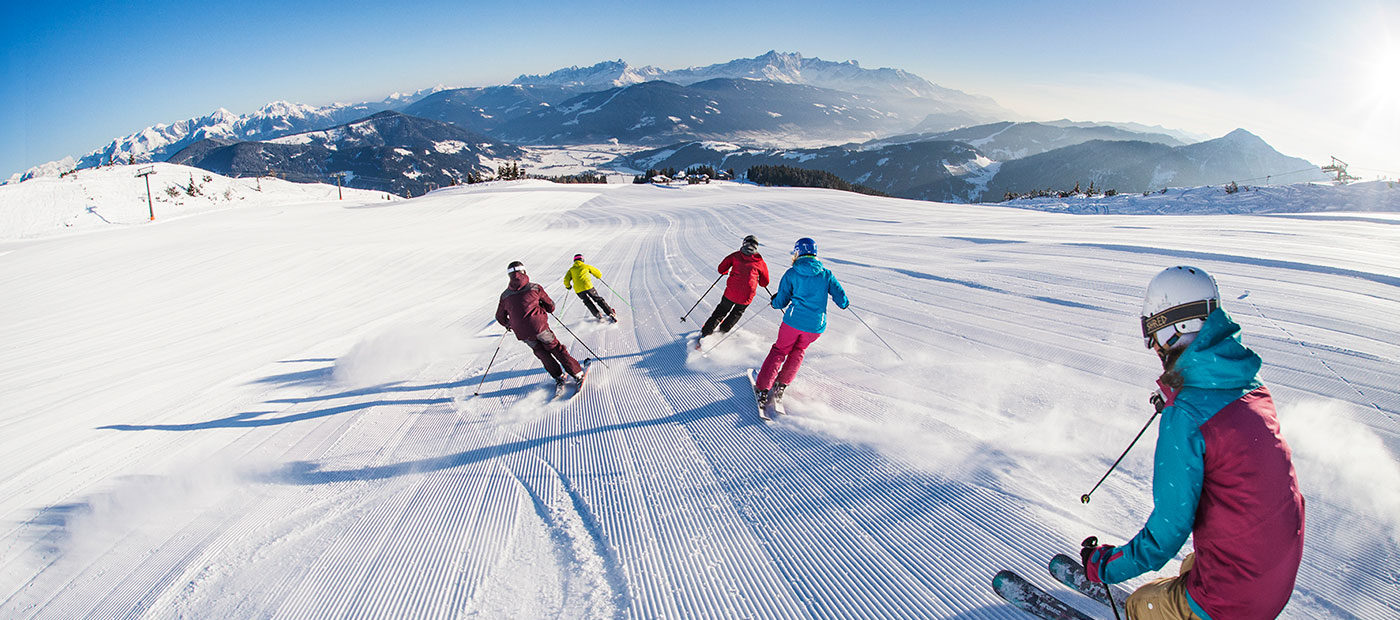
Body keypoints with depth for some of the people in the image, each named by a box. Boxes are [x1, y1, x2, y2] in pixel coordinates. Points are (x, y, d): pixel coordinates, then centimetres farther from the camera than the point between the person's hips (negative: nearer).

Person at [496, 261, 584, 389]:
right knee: (556, 349, 8)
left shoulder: (505, 296, 8)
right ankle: (577, 374, 8)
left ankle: (558, 376, 17)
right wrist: (549, 309, 29)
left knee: (542, 353, 20)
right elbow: (550, 306, 6)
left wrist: (508, 325, 38)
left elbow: (500, 317, 19)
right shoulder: (534, 288, 0)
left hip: (522, 333, 3)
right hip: (539, 326, -3)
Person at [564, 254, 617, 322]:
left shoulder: (571, 269, 19)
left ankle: (597, 314, 8)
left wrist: (568, 286, 29)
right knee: (599, 299, 11)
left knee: (588, 302, 23)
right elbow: (599, 274, 22)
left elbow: (566, 280, 8)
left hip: (578, 290, 1)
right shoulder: (586, 266, 15)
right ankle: (611, 313, 6)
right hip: (588, 286, -1)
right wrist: (599, 275, 45)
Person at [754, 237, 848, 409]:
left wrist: (774, 301, 24)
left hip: (793, 321, -2)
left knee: (780, 350, 17)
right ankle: (781, 385, 23)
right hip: (816, 326, 2)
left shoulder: (791, 273, -2)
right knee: (798, 351, 27)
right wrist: (844, 303, 26)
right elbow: (842, 300, 3)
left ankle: (763, 389, 8)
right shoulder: (826, 274, 4)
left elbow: (781, 302, 1)